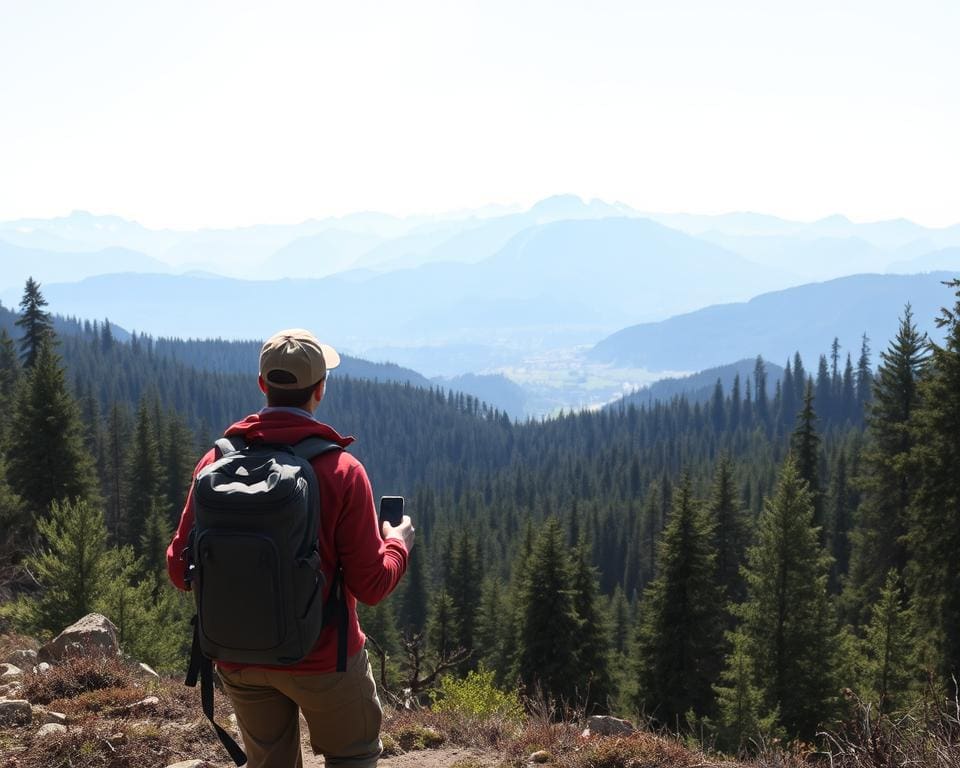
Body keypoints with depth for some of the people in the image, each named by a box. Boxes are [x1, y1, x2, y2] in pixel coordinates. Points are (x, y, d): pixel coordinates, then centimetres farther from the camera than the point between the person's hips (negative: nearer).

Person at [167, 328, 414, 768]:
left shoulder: (217, 463, -7)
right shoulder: (341, 470, -16)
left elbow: (180, 571, -5)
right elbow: (371, 586, -13)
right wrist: (398, 544, 7)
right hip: (321, 659, -3)